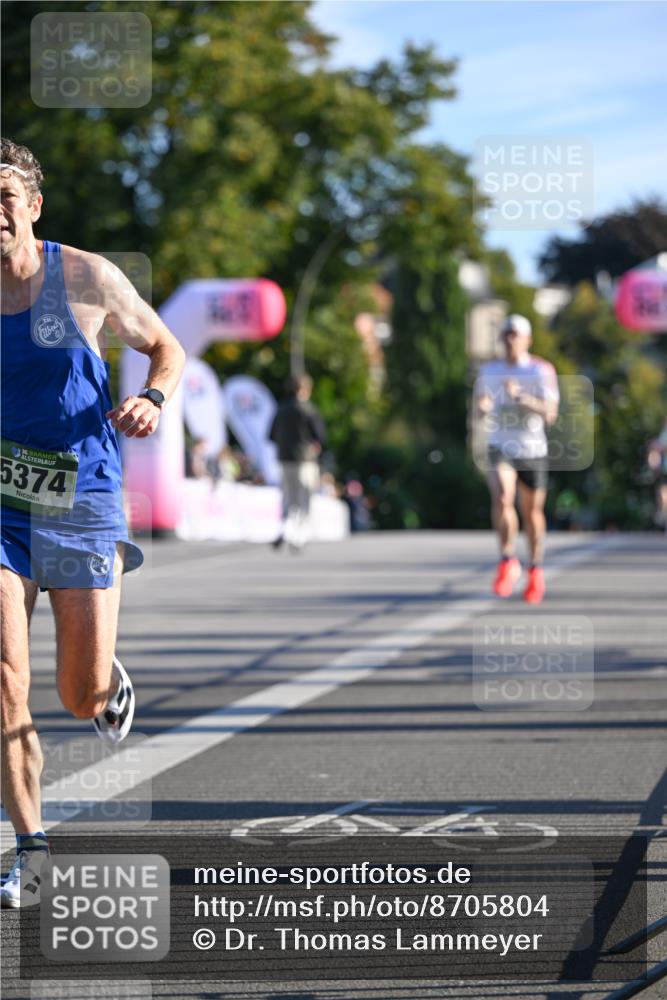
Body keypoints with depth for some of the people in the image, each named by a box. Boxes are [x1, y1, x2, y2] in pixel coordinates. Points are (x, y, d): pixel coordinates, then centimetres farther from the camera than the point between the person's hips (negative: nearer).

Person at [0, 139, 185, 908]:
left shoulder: (86, 279, -6)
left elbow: (165, 346, 7)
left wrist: (152, 399, -14)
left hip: (80, 504, -1)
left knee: (83, 699, 3)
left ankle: (109, 677, 42)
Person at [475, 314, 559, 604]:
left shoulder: (542, 371, -3)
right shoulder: (489, 370, 5)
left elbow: (550, 414, -12)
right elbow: (480, 407, 16)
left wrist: (521, 397, -25)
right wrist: (483, 407, -8)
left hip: (532, 449, 0)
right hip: (499, 448, 0)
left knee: (532, 512, 8)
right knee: (502, 497, -26)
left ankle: (536, 570, 29)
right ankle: (508, 562, -15)